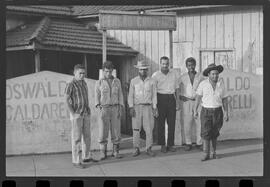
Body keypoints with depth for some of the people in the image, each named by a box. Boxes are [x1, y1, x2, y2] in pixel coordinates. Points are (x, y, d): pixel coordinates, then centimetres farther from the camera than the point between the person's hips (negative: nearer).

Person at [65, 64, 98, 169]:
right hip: (76, 114, -7)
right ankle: (76, 161, 1)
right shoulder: (70, 85, -11)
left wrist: (88, 109, 13)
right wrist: (73, 114, -17)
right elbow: (67, 100, -13)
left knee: (87, 136, 13)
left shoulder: (84, 83, 12)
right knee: (76, 138, -4)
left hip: (86, 114, 7)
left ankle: (86, 157, 26)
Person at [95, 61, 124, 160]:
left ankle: (115, 152, 12)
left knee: (116, 130, 1)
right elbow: (97, 97, 1)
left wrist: (121, 109, -3)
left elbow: (120, 96, 7)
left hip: (115, 109, 2)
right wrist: (98, 106, -17)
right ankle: (103, 153, 5)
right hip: (104, 109, -2)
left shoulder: (117, 81, 7)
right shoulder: (99, 83, 1)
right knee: (103, 131, -4)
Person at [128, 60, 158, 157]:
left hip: (148, 107, 0)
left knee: (149, 129, -3)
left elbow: (154, 95, 8)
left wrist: (154, 108, 1)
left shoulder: (151, 81, 7)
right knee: (136, 129, -1)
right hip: (137, 107, 0)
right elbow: (130, 95, 5)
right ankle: (136, 149, 7)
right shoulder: (133, 81, 5)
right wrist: (131, 107, -5)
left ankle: (149, 149, 6)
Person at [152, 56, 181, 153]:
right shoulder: (155, 75, 1)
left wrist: (177, 101, 8)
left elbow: (177, 88, 14)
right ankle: (162, 145, 7)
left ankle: (170, 144, 10)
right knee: (161, 123, 0)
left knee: (172, 123, 2)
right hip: (160, 98, -3)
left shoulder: (173, 74, 12)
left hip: (171, 99, 3)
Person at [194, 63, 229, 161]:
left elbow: (224, 99, 3)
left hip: (217, 111, 2)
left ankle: (214, 151, 26)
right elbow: (198, 97, 1)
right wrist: (195, 110, 0)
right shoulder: (203, 84, -7)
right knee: (206, 133, -10)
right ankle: (206, 154, -4)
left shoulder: (221, 84, 0)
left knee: (214, 133, 9)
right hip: (206, 111, -2)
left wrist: (226, 113, -4)